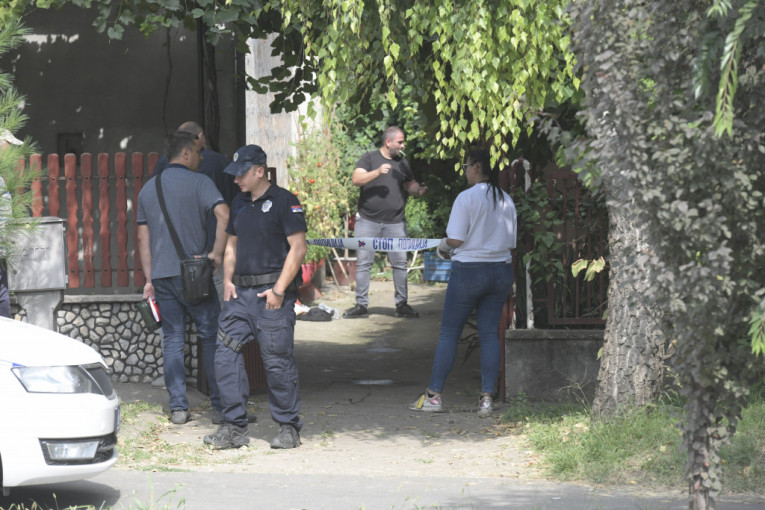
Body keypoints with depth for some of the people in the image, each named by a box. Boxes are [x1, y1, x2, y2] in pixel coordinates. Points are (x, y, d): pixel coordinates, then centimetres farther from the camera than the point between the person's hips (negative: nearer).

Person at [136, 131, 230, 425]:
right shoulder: (198, 183, -3)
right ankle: (221, 404, 4)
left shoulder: (148, 188, 14)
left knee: (172, 341, 6)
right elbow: (223, 214, -20)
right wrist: (217, 253, -13)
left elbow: (143, 238, 15)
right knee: (211, 336, 4)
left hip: (161, 276, 5)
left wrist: (149, 278, 17)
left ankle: (178, 407, 1)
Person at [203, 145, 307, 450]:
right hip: (241, 292, 7)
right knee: (225, 355, -1)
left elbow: (298, 248, -11)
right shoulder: (239, 204, 16)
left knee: (277, 362, -5)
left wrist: (278, 290, -15)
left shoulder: (284, 201, -6)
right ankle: (234, 427, 4)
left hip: (272, 292, -7)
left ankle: (288, 428, 6)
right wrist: (227, 280, 9)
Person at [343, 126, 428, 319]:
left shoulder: (402, 162, 14)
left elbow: (410, 184, 21)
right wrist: (377, 172, -25)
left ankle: (401, 304, 8)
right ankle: (361, 305, 3)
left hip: (395, 223, 3)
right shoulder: (369, 158, 2)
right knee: (363, 262, -2)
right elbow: (357, 179, -11)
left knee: (400, 263, 0)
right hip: (368, 221, -3)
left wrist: (418, 190, -1)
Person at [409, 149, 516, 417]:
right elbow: (510, 242, 11)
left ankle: (434, 395, 7)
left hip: (469, 271, -5)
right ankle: (486, 397, 2)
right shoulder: (506, 201, 7)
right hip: (501, 270, 5)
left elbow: (455, 239, -16)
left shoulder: (467, 198, -12)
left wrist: (443, 245, 5)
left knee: (449, 332, 4)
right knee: (489, 334, 7)